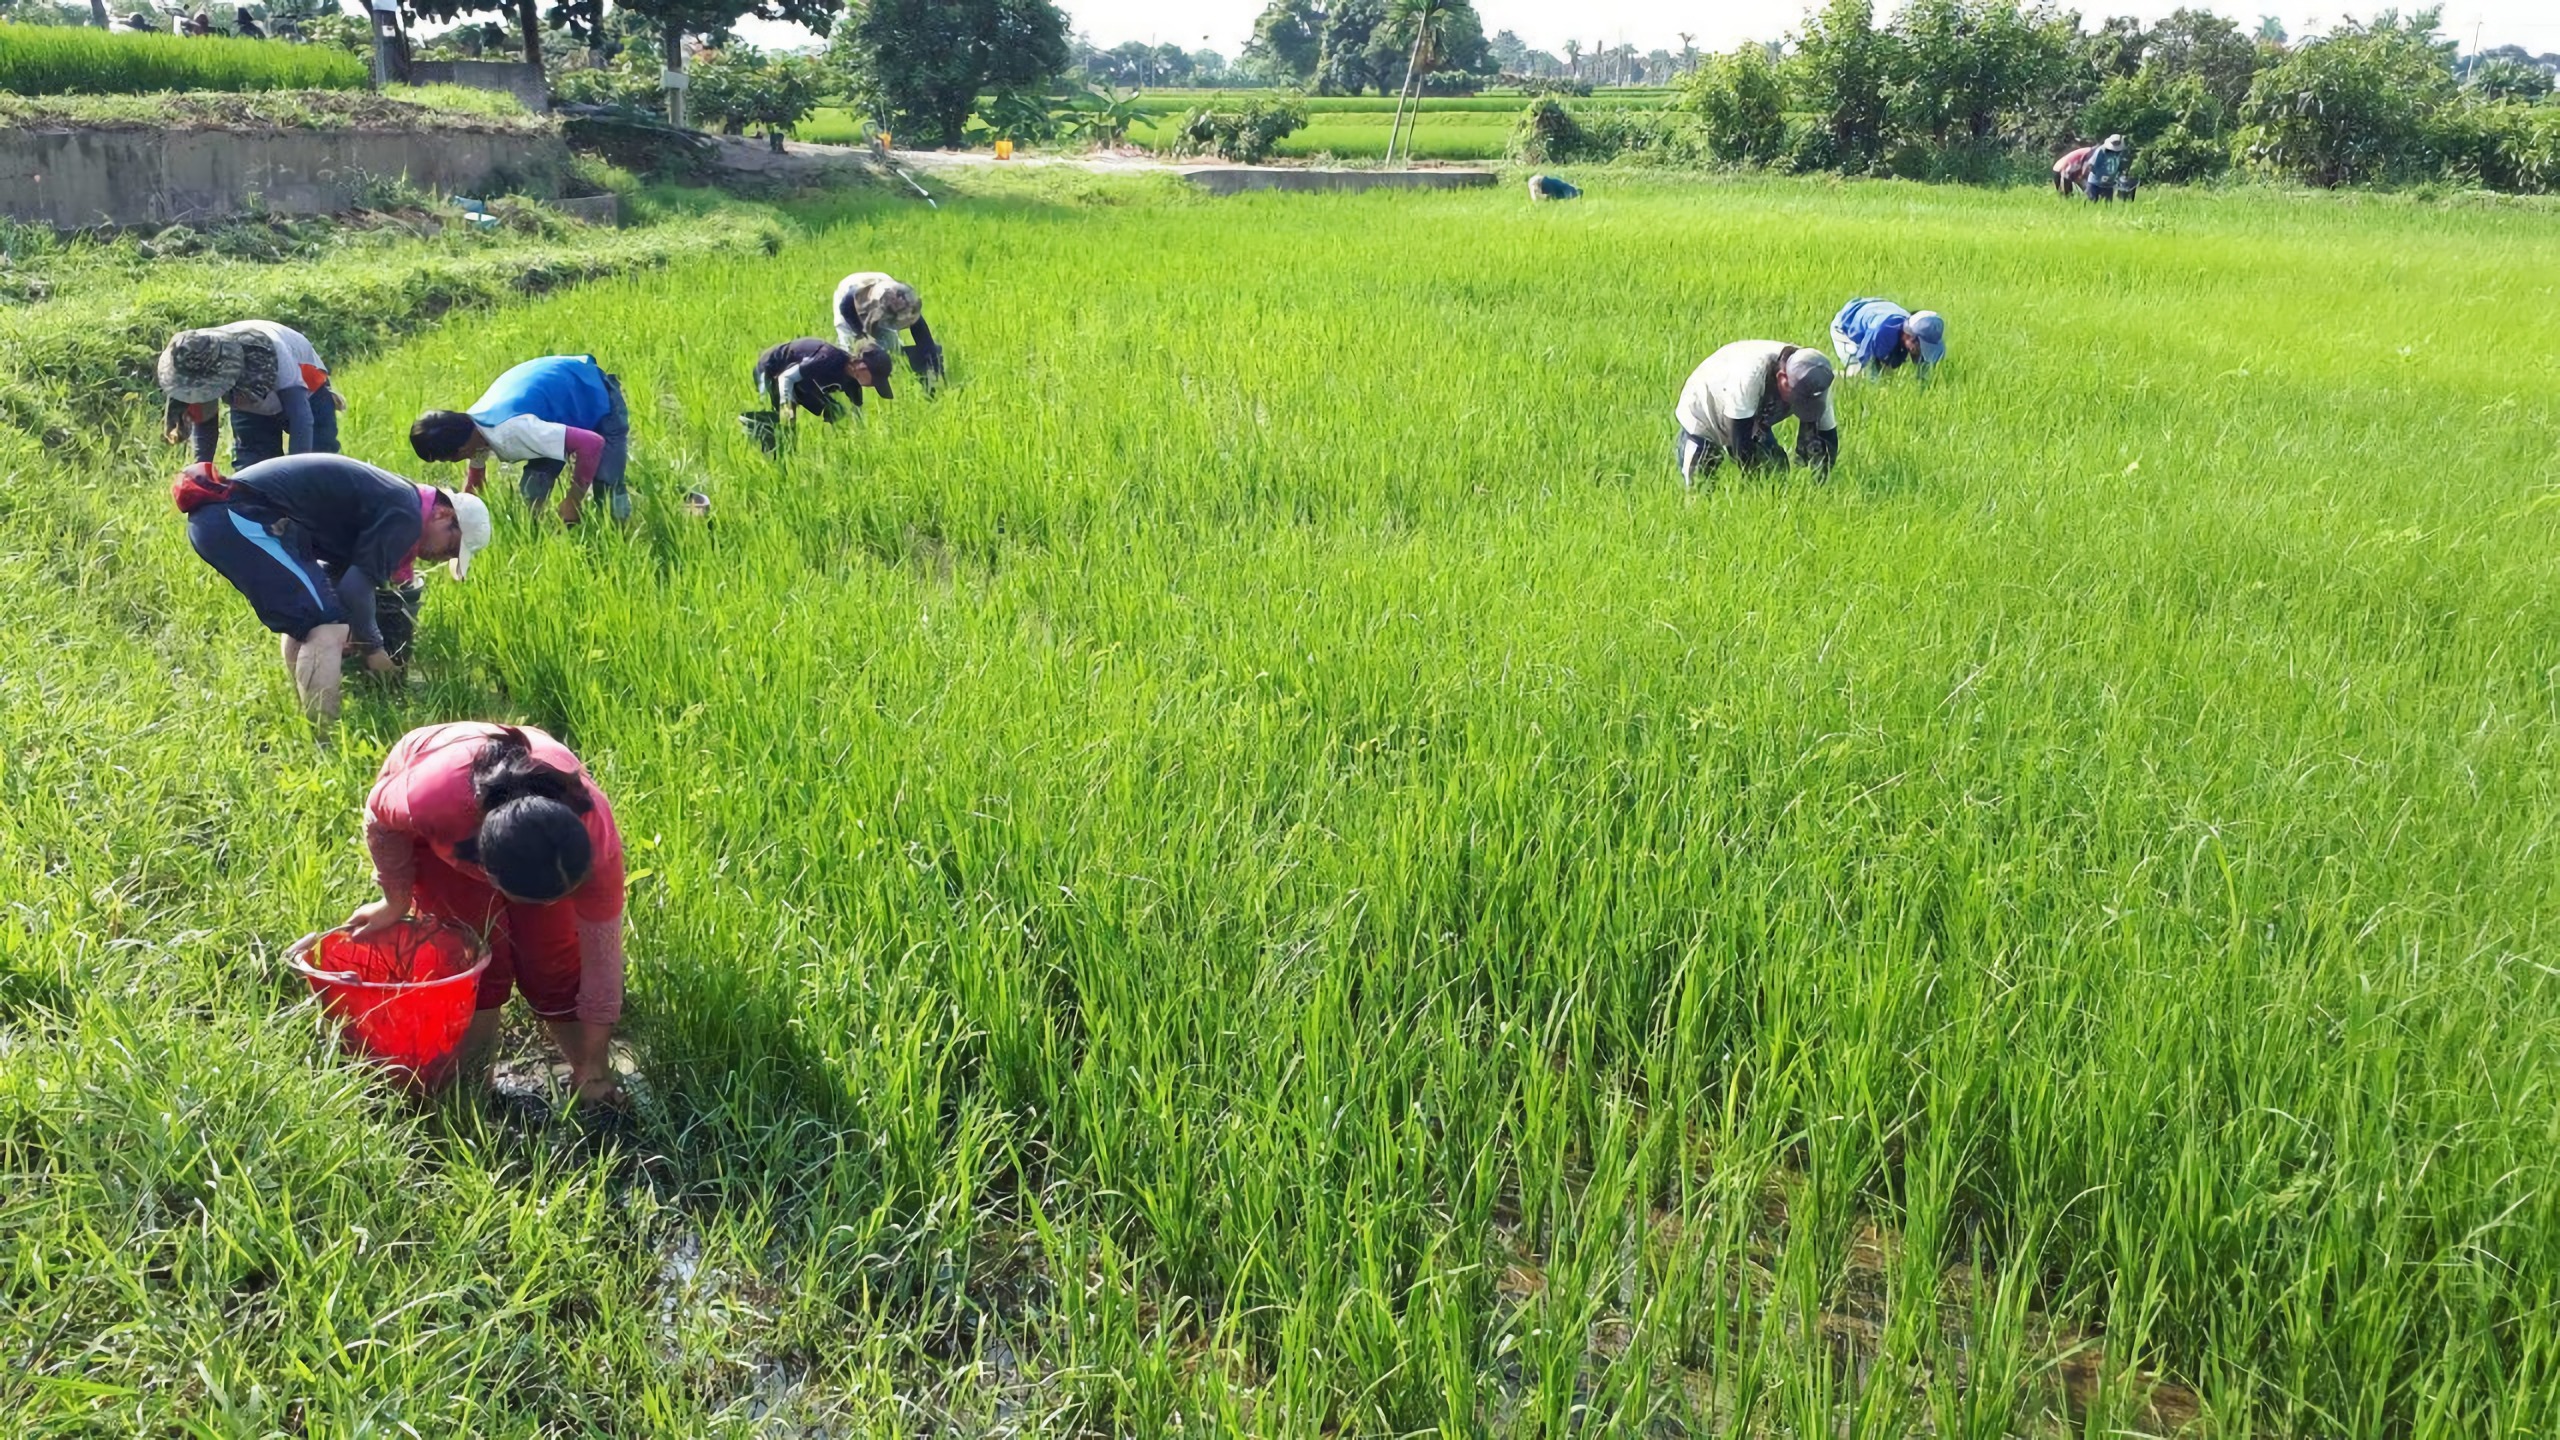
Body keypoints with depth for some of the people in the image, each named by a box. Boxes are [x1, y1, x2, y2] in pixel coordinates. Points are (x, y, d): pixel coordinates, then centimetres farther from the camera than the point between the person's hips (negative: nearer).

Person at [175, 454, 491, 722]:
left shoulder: (388, 499, 22)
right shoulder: (404, 516, -9)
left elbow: (334, 573, 28)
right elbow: (355, 587, -14)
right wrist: (373, 648, 1)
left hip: (214, 517, 11)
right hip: (241, 519, -11)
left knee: (308, 617, 22)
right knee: (328, 628, -11)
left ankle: (307, 717, 27)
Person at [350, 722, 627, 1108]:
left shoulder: (595, 835, -39)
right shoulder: (432, 796, -45)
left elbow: (602, 956, -28)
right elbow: (380, 818, -18)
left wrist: (594, 1068, -20)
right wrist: (397, 902, -6)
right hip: (436, 832, -1)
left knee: (556, 959, -9)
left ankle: (587, 1091, 9)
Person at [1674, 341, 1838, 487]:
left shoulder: (1812, 383, -26)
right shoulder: (1751, 372, -44)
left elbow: (1828, 437, -17)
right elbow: (1742, 446, -39)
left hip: (1753, 425, 5)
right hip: (1703, 419, -5)